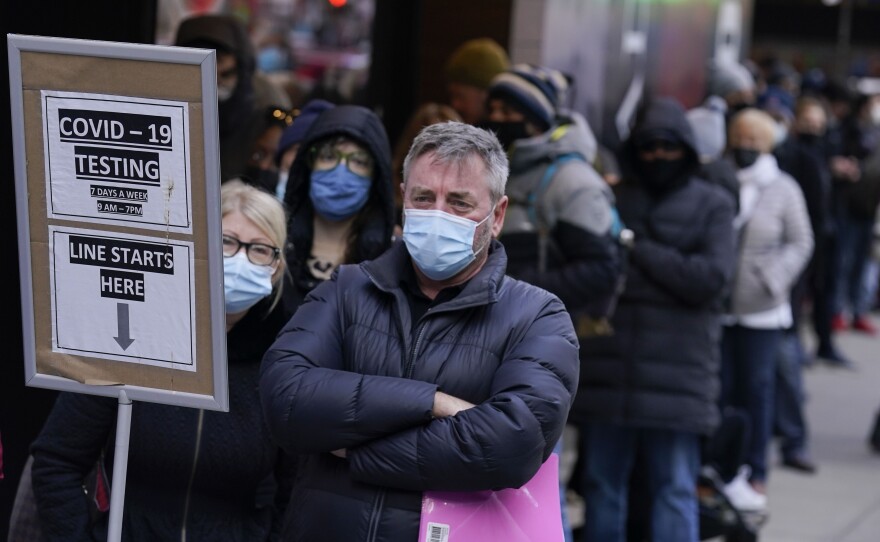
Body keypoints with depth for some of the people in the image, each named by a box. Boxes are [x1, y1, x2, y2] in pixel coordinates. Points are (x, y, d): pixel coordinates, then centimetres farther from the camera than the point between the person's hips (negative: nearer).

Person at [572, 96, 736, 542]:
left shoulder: (711, 205, 6)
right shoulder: (610, 200, 12)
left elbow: (713, 276, -8)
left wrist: (638, 252, -6)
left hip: (677, 375, -2)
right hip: (606, 371, 2)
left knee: (674, 490, 0)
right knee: (602, 485, 9)